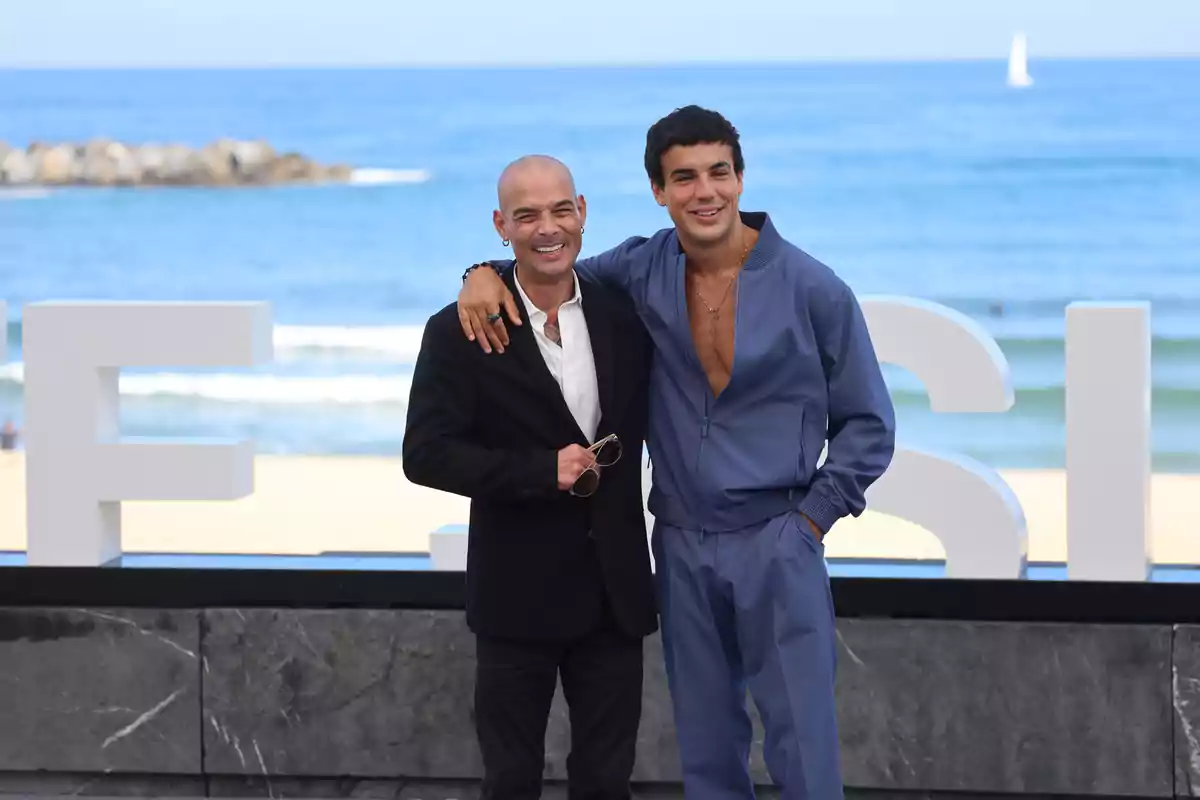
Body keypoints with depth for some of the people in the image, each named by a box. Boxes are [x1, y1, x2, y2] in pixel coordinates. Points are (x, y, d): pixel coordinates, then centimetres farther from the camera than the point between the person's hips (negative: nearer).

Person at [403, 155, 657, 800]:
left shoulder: (624, 316, 2)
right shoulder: (459, 332, -8)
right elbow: (425, 455, -12)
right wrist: (542, 471, -19)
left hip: (616, 589, 3)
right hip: (519, 594, -3)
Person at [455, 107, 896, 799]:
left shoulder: (815, 290, -7)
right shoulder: (644, 272, 0)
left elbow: (868, 424, 1)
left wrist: (813, 518, -5)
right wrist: (489, 273, -4)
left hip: (778, 546, -3)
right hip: (682, 548, 3)